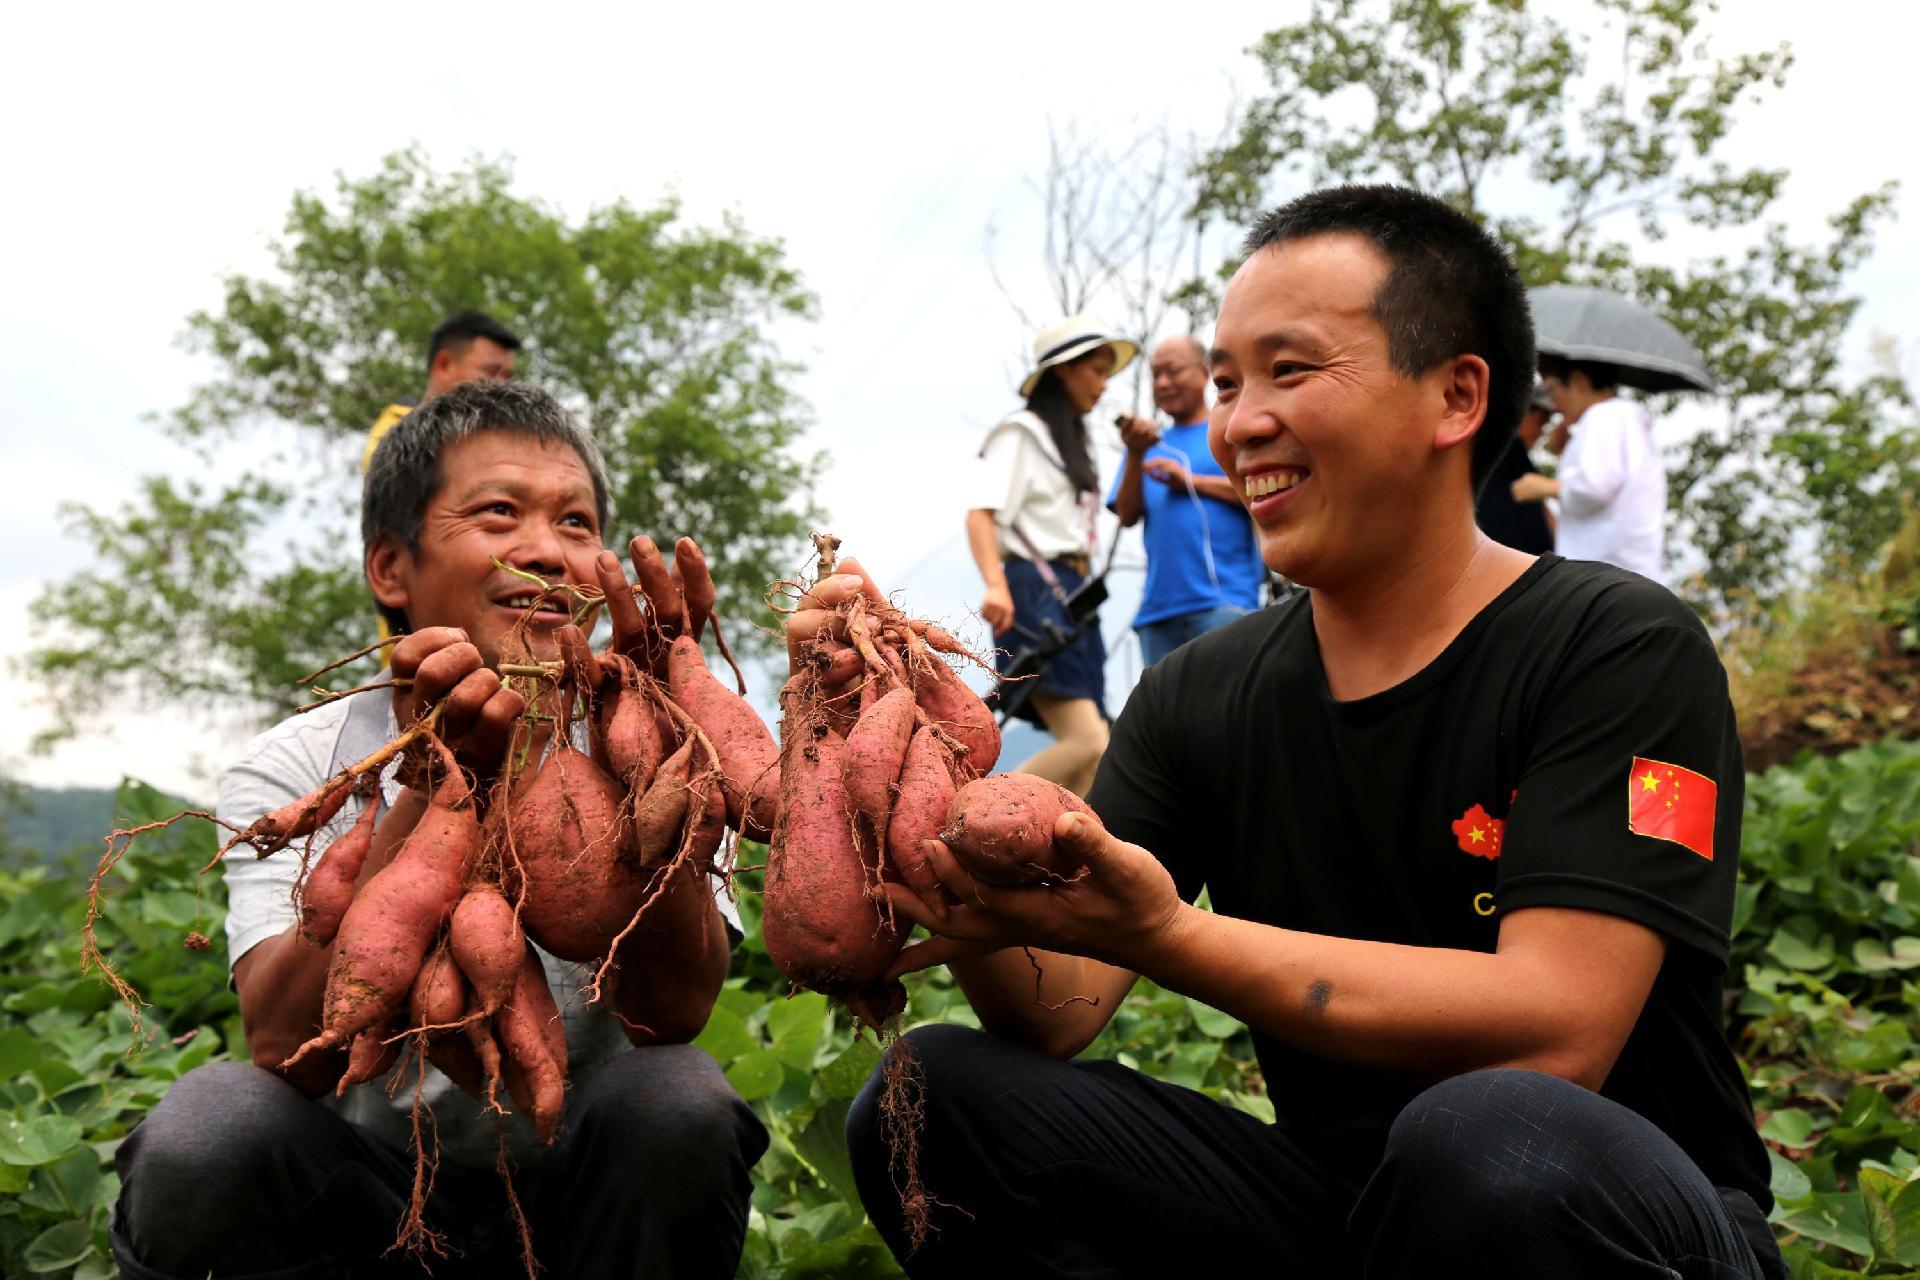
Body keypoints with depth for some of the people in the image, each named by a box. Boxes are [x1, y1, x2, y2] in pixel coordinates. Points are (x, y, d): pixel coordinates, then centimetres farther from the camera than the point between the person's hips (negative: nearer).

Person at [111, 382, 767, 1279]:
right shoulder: (292, 770, -6)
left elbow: (669, 1013, -21)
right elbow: (290, 1047, -22)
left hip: (584, 1197, 0)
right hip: (365, 1199, 0)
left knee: (674, 1098, -30)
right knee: (214, 1119, -28)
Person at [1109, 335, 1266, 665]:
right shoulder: (1151, 445, 21)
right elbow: (1127, 516, 9)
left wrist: (1190, 480, -5)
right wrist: (1135, 456, -6)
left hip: (1223, 600, -5)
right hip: (1158, 609, 5)